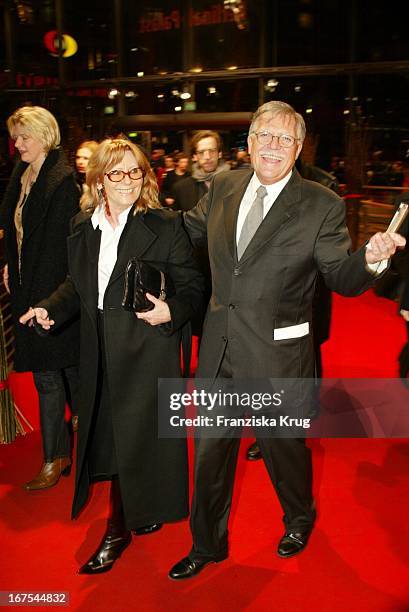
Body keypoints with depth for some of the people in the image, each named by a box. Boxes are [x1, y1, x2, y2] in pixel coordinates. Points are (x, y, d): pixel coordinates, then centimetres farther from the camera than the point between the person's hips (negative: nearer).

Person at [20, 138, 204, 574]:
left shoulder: (166, 226, -8)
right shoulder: (82, 227, 7)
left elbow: (191, 287, -6)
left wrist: (170, 312, -24)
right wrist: (50, 309, 3)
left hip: (147, 354, -5)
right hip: (100, 356, 5)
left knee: (139, 439, 4)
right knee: (106, 440, 13)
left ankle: (120, 528, 24)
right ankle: (121, 524, 32)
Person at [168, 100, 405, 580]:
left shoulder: (322, 205, -10)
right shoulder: (222, 189, 2)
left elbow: (341, 278, -10)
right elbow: (186, 229, 17)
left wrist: (369, 258, -31)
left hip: (276, 353, -4)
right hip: (219, 349, 4)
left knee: (282, 444, 18)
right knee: (210, 450, 16)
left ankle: (299, 518, 52)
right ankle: (207, 545, 40)